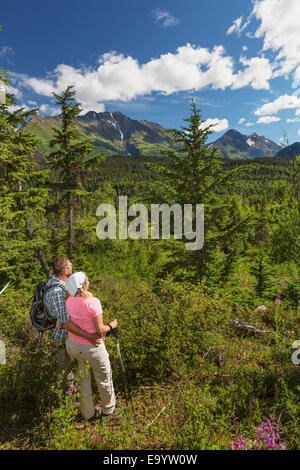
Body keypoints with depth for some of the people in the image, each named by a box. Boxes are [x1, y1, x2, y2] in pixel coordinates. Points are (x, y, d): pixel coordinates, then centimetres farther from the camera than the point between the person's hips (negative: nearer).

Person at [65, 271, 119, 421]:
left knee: (83, 379, 23)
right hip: (92, 347, -5)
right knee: (104, 379, 20)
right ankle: (108, 410, 41)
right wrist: (111, 325, -4)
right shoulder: (93, 302, -26)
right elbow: (100, 329, -23)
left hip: (73, 345, 6)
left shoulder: (68, 301, -8)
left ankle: (88, 413, 41)